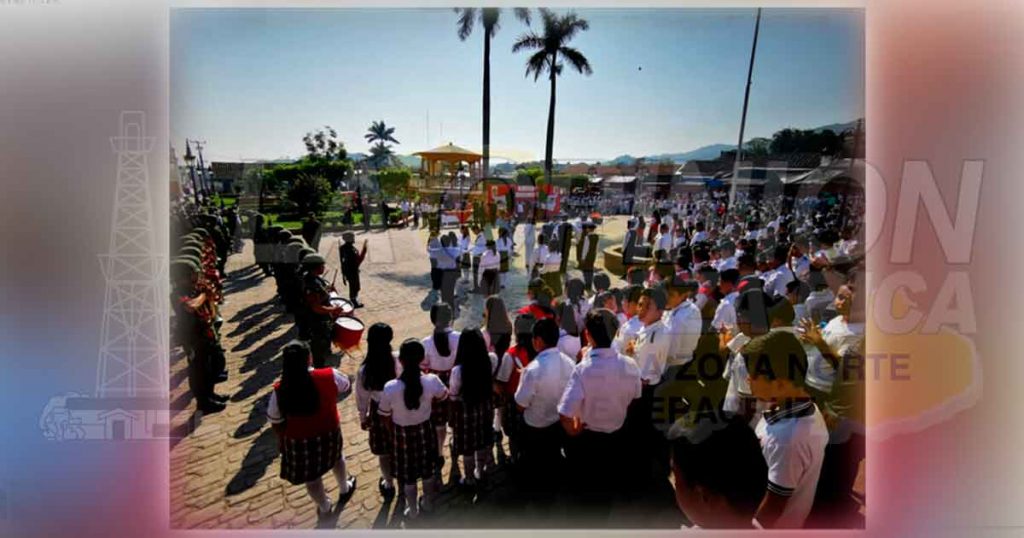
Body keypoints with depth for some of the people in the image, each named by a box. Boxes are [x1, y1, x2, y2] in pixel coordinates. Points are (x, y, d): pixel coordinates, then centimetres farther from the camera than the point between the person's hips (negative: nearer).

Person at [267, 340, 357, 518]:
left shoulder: (280, 391, -24)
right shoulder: (329, 376, -25)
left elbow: (276, 422, -9)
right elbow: (346, 387, -3)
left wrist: (281, 440, 9)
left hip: (299, 441, -1)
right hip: (329, 433, 1)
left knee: (311, 476, 24)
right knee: (336, 457, 33)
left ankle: (325, 509, 48)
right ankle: (345, 490, 57)